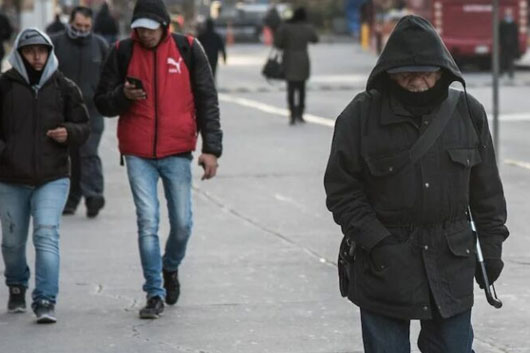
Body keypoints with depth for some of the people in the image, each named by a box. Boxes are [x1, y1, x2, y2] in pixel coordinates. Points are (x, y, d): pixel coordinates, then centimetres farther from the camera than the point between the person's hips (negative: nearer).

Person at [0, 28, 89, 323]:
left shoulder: (64, 87, 4)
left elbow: (84, 127, 10)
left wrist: (69, 133, -12)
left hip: (52, 178, -1)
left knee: (47, 236, -15)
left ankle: (46, 301, -14)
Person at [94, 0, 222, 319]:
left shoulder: (188, 49, -1)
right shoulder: (122, 52, 2)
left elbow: (207, 101, 2)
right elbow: (103, 103, 7)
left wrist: (211, 148, -5)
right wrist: (123, 95, -15)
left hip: (177, 152, 0)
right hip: (138, 154, 0)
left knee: (182, 223, 3)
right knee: (148, 223, -5)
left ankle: (171, 267, 34)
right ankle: (155, 293, 2)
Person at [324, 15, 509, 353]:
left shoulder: (468, 112, 1)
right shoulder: (361, 115, -8)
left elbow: (487, 188, 9)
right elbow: (341, 189, -5)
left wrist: (491, 244, 7)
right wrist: (377, 243, -14)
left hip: (452, 263, 2)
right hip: (384, 266, -2)